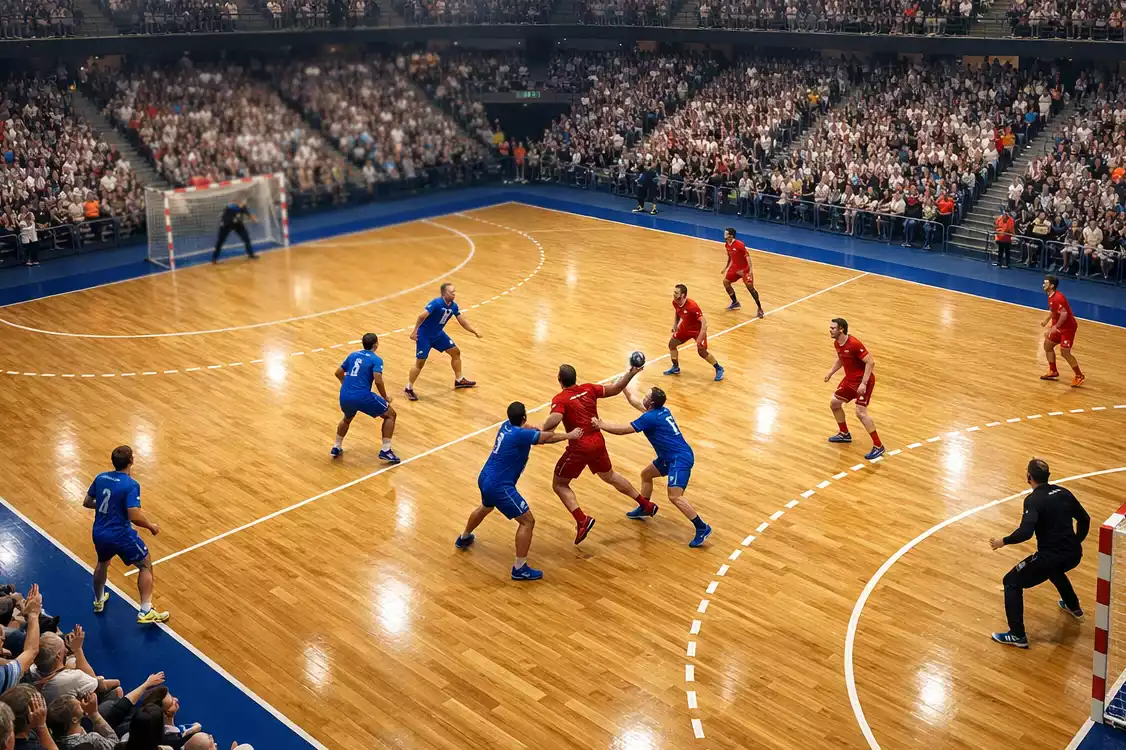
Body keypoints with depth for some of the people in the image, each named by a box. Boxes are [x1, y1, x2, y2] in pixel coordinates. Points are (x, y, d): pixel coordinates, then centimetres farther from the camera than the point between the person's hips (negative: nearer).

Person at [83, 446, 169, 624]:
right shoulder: (131, 485, -21)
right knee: (146, 565, 11)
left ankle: (99, 600, 55)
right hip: (121, 536, -6)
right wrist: (152, 526, -9)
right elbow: (134, 517, -26)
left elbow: (87, 503, 10)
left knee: (102, 563, 34)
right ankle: (145, 611, 6)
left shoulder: (100, 478, -1)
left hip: (99, 534, 7)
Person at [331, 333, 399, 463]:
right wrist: (385, 397, 2)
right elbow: (378, 381, -14)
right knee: (390, 414, 12)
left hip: (344, 396, 6)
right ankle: (385, 451, 5)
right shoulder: (376, 359, -2)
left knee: (347, 419, 39)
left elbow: (338, 373, 23)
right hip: (362, 397, -6)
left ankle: (336, 448, 41)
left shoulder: (352, 355, 16)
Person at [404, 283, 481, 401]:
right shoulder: (436, 303, -29)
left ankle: (459, 380, 28)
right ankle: (409, 388, 12)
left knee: (456, 352, 12)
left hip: (438, 334, 8)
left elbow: (462, 321, 7)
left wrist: (474, 331, 6)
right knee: (420, 363, -6)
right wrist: (414, 331, -32)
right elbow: (422, 316, -31)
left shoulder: (453, 306, -5)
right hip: (424, 335, -8)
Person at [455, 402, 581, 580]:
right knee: (527, 521, -3)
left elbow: (536, 431, 16)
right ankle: (519, 568, -1)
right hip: (499, 486, -9)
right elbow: (548, 437, -14)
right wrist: (569, 435, 2)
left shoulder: (507, 425, 2)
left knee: (485, 507, 39)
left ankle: (464, 538, 62)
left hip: (485, 479, 10)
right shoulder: (520, 434, -23)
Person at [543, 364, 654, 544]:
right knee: (610, 476, 30)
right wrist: (631, 373, 16)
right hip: (598, 442, 6)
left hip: (579, 448, -6)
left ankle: (582, 521, -11)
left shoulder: (560, 399, -14)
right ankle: (646, 504, 38)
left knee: (559, 485, 8)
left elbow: (554, 419, -32)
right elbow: (615, 389, 9)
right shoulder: (589, 389, 2)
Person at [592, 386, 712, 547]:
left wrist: (600, 425, -6)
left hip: (680, 458, -11)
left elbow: (623, 430, -14)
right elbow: (635, 402, 26)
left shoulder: (650, 418, -19)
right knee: (646, 474, 24)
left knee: (675, 497, -19)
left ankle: (702, 528, -15)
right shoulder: (662, 410, 7)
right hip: (671, 456, 11)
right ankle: (644, 509, 41)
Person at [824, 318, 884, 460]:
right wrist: (831, 372, 9)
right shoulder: (837, 344, 1)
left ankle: (878, 446, -7)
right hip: (850, 379, 9)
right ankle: (844, 434, 35)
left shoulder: (854, 344, -26)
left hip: (863, 381, -9)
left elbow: (870, 362, -25)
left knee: (860, 412, -17)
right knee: (834, 403, 14)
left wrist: (863, 383, -28)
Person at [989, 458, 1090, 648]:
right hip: (1073, 555, 8)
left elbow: (1025, 532, -26)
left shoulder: (1034, 500, -14)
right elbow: (1084, 519, 17)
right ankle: (1073, 607, 61)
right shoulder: (1063, 493, 7)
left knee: (1011, 582, 7)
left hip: (1050, 557, -8)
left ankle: (1018, 636, 3)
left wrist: (1003, 542, -11)